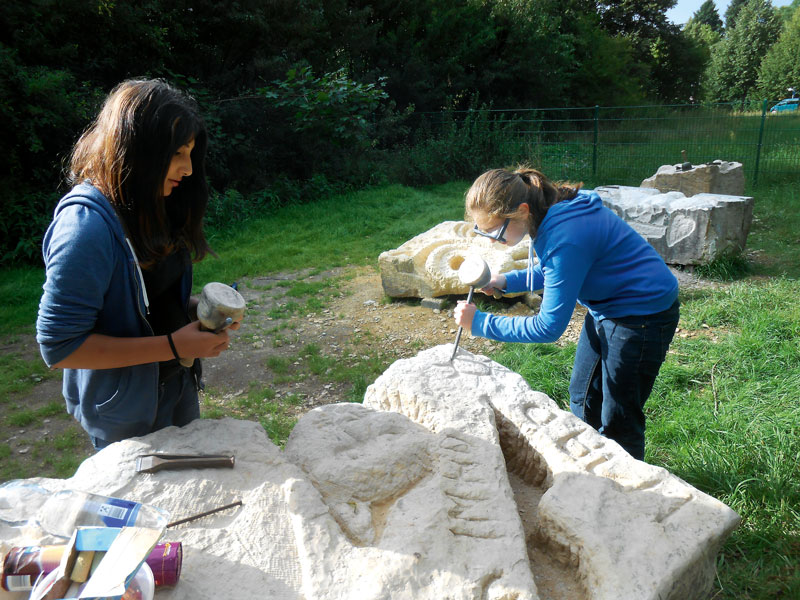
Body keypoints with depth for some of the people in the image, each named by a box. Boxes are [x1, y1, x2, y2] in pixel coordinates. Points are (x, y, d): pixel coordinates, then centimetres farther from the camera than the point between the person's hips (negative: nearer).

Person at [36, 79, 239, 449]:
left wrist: (198, 310, -7)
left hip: (177, 382, 8)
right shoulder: (87, 223, -26)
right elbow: (58, 345, -26)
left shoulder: (152, 207, 0)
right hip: (127, 414, -8)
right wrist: (173, 346, -26)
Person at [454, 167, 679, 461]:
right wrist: (506, 281, -3)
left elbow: (549, 327, -29)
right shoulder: (550, 214, -7)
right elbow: (552, 271, 13)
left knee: (618, 423, 1)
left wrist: (479, 322, -24)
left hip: (643, 316, -10)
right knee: (582, 400, 20)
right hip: (605, 309, 10)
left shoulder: (565, 237, -34)